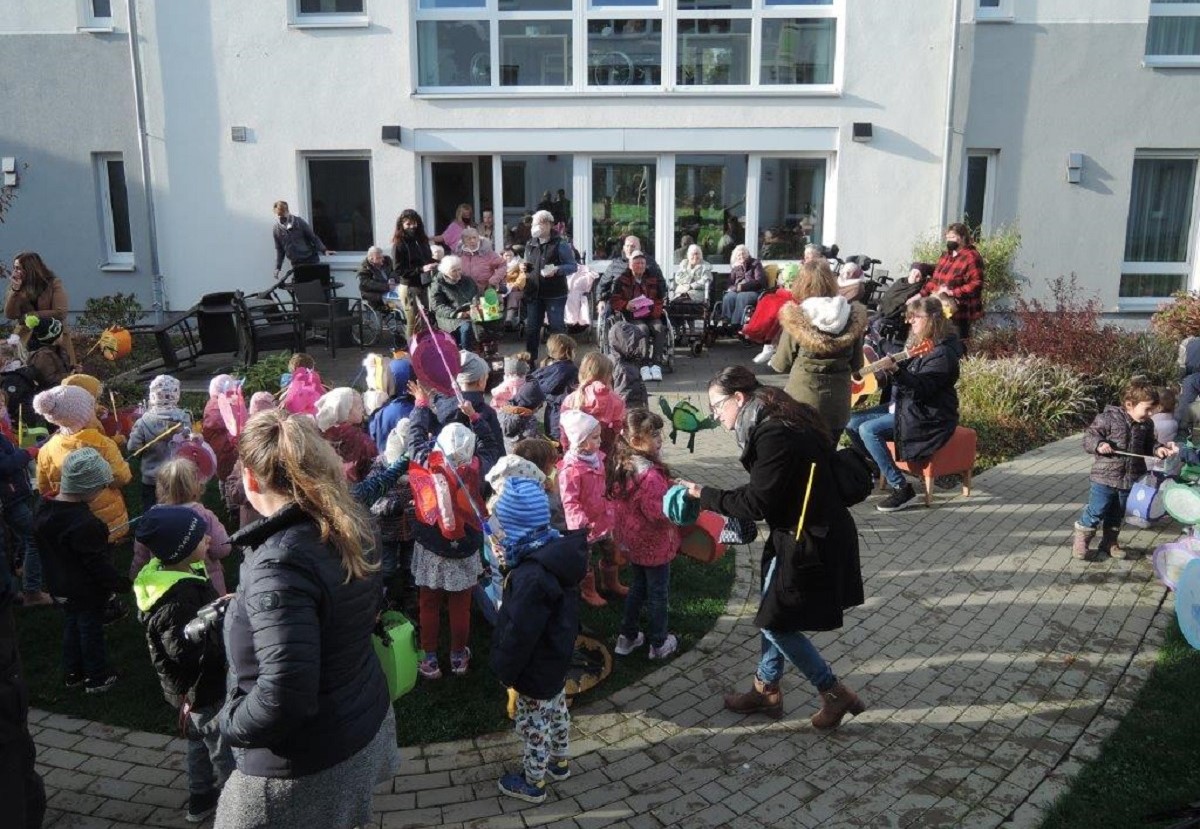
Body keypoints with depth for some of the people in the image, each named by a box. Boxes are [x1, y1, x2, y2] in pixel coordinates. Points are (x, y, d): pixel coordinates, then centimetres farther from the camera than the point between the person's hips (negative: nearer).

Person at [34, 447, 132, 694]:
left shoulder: (45, 509, -5)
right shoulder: (84, 523, -32)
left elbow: (43, 548, 9)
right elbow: (98, 563, -26)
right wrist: (123, 585, -16)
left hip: (62, 585, 8)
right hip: (87, 589, -8)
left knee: (71, 626, 23)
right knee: (91, 630, 9)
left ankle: (72, 673, 37)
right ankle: (97, 678, 24)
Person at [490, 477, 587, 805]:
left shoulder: (531, 576, -37)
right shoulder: (555, 552, -8)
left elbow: (519, 634, -28)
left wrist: (506, 670, -13)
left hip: (536, 667, -9)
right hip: (555, 658, 9)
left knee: (534, 723, 11)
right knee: (556, 710, 27)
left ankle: (533, 783, 30)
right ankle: (559, 761, 47)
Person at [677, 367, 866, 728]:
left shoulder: (774, 435, -25)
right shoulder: (778, 421, 5)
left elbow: (756, 503, -21)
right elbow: (765, 491, 12)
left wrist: (704, 495, -10)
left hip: (809, 541, -10)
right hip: (805, 533, 10)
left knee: (776, 622, 3)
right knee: (773, 614, 19)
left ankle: (835, 694, 16)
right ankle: (766, 690, 35)